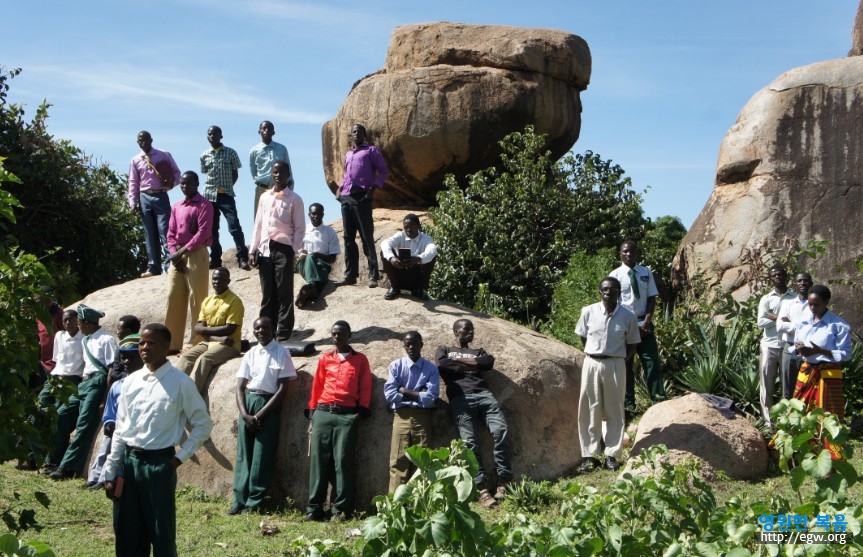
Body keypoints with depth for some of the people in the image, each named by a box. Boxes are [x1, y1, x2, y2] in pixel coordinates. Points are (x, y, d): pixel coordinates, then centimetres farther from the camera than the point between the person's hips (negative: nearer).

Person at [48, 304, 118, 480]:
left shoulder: (106, 340, -11)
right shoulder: (85, 341, 17)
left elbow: (112, 370, -14)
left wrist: (105, 399, -17)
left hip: (98, 383, -10)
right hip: (84, 383, 10)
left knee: (84, 426, -11)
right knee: (61, 416, 7)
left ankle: (68, 467, -9)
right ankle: (56, 460, 15)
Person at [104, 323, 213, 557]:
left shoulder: (180, 383, -7)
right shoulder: (131, 381, 7)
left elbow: (203, 425, 0)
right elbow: (120, 430, 11)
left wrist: (180, 458, -5)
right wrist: (111, 473, 8)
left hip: (159, 463, -5)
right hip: (128, 461, 5)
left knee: (162, 534, 2)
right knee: (126, 535, 11)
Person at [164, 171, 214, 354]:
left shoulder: (204, 205, -2)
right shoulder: (176, 207, 19)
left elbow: (203, 233, -12)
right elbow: (171, 234, 15)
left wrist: (183, 251, -14)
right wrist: (174, 254, -1)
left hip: (196, 254, -7)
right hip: (177, 255, 7)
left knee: (196, 299, -6)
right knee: (174, 298, 4)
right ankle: (173, 343, 9)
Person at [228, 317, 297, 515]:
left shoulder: (281, 353, -3)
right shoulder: (250, 353, 10)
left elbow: (283, 389, -7)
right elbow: (240, 387, 7)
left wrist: (260, 415, -11)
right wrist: (245, 414, -9)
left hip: (269, 405, -4)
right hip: (248, 402, 4)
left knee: (261, 457, -3)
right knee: (243, 454, 3)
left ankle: (254, 502, 2)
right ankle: (240, 500, 7)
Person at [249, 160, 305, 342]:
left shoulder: (294, 199, 1)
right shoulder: (265, 197, 13)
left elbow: (300, 228, -1)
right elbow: (258, 225, 14)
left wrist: (293, 250, -11)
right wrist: (253, 250, 8)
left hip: (283, 249, -4)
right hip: (265, 249, 4)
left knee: (284, 293, -1)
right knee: (267, 293, 7)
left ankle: (283, 332, 3)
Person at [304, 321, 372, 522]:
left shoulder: (360, 359, 12)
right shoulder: (325, 359, 16)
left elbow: (365, 388, 8)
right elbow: (317, 386, 16)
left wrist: (363, 410, -1)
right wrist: (312, 412, 11)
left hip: (347, 415, -2)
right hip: (323, 413, 2)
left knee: (343, 461, -6)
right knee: (319, 460, 0)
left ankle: (340, 509, -3)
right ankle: (314, 508, 4)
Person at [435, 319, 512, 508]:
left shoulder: (478, 351, 33)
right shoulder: (444, 350, 27)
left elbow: (489, 362, 9)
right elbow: (441, 364, 2)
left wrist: (459, 360, 8)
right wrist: (470, 366, 7)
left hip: (483, 394, 3)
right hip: (460, 399, -2)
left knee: (501, 431, -21)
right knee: (470, 442, -19)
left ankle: (503, 482, -20)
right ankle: (482, 488, -22)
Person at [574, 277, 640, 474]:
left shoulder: (628, 316, -5)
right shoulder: (588, 312, -4)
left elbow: (632, 346, 5)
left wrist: (615, 358, -3)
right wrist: (594, 355, 7)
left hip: (615, 366, -1)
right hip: (591, 364, 1)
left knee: (614, 411, 5)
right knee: (589, 410, 3)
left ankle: (612, 455, 13)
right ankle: (589, 455, 10)